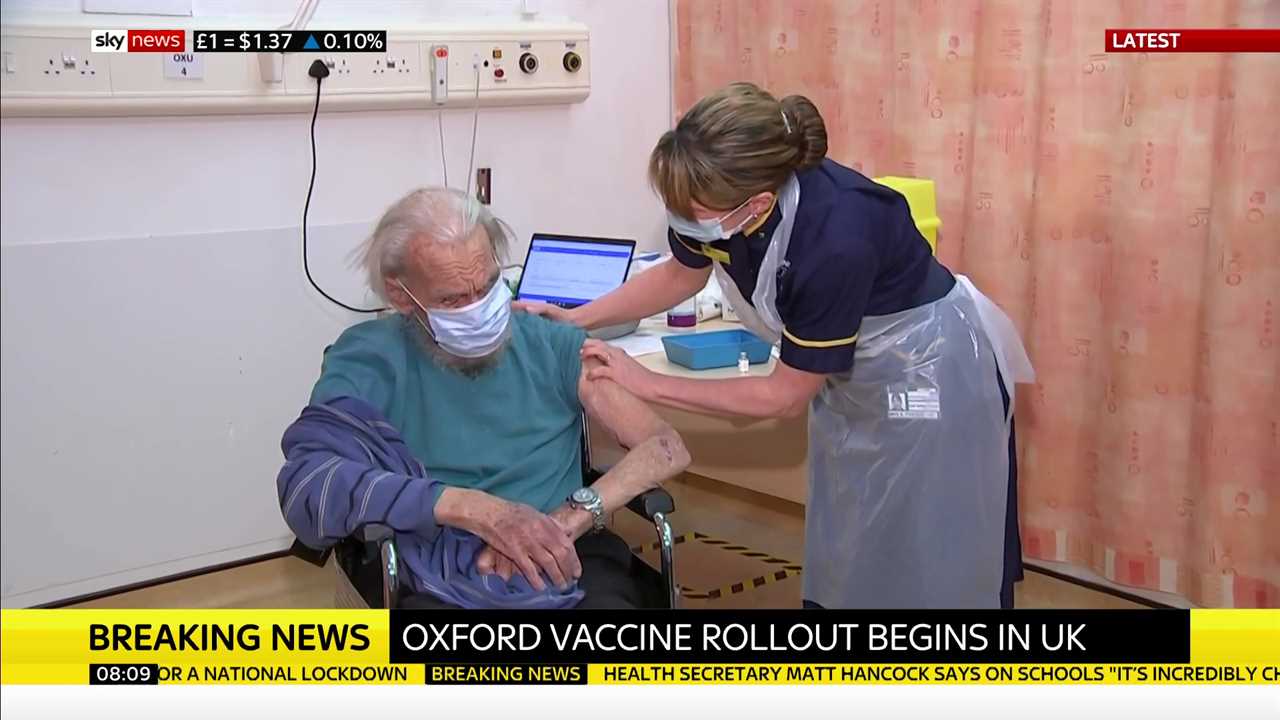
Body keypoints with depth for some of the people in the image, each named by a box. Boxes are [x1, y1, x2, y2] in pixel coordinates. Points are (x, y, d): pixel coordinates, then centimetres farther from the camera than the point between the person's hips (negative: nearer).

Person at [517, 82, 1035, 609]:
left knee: (926, 557, 3)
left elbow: (786, 395, -24)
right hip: (850, 370, 7)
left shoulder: (835, 239, -38)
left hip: (932, 369, -7)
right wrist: (575, 320, -4)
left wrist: (646, 384, -20)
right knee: (841, 548, 14)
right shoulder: (721, 195, -20)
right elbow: (682, 273, 5)